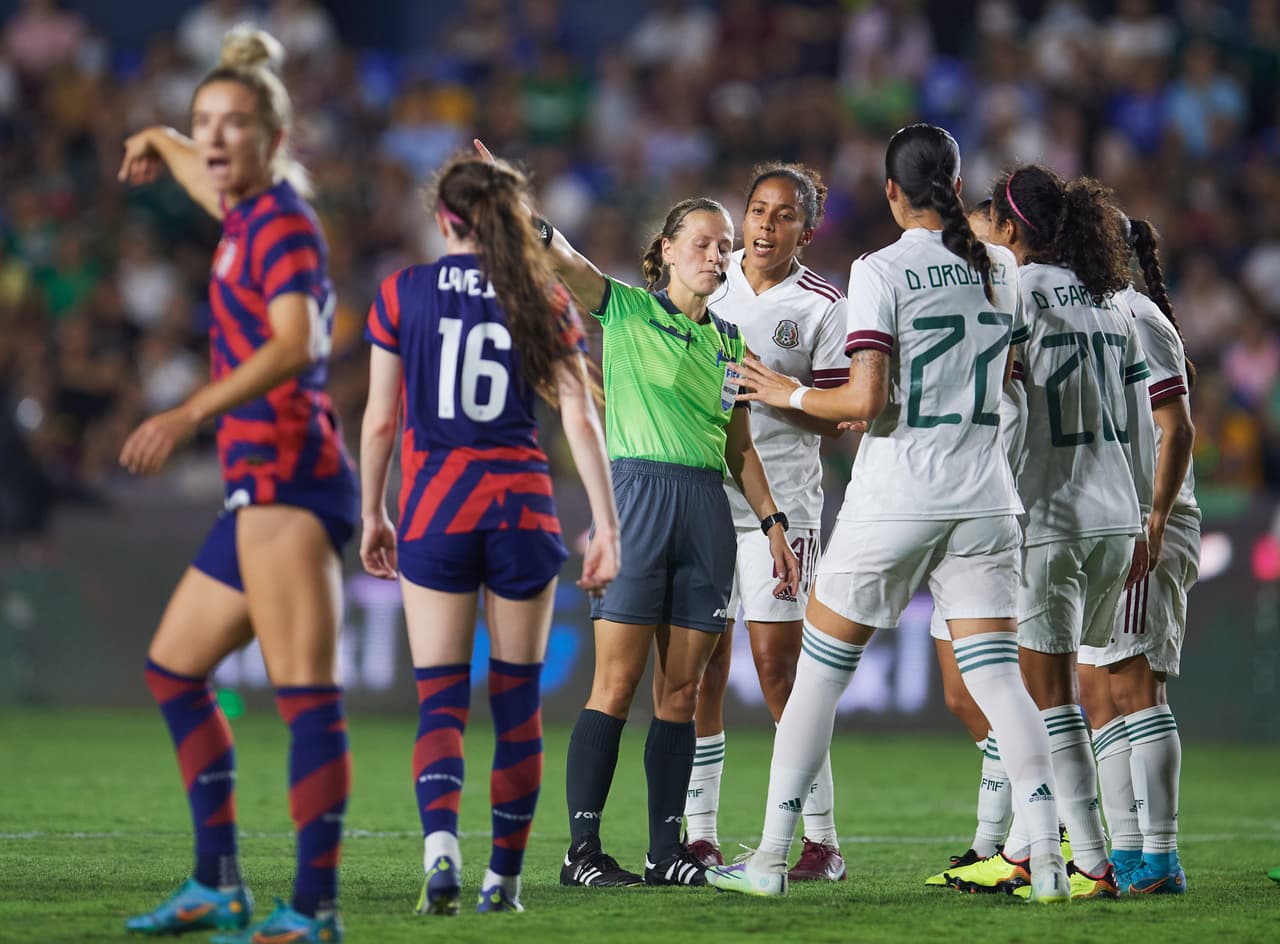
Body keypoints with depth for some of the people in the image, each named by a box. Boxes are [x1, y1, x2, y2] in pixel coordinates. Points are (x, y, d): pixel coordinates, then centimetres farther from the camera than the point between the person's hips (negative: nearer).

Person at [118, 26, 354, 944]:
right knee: (174, 666, 18)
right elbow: (207, 173, 42)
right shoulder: (248, 210, 16)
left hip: (288, 475, -11)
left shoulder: (282, 221, -10)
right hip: (261, 484, 11)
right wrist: (160, 142, 61)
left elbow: (295, 343, -25)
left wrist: (187, 416, -33)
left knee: (305, 694, -14)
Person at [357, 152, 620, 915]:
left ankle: (440, 843, -25)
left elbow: (380, 421, 3)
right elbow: (581, 420, -3)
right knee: (518, 700, 11)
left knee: (441, 700, 0)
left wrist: (372, 515, 15)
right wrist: (607, 528, -2)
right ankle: (505, 875, 15)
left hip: (434, 508, -1)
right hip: (524, 507, 1)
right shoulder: (545, 301, 3)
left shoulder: (404, 293, 1)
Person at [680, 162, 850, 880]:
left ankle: (822, 840, 0)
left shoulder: (822, 307, -3)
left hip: (780, 503, -4)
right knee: (701, 669, 3)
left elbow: (838, 418, -6)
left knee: (779, 670, -7)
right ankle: (700, 835, 9)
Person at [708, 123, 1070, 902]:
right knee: (997, 676, 2)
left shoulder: (882, 271, -11)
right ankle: (1048, 858, -11)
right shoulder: (1001, 268, 6)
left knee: (820, 670, 7)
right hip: (984, 499, 4)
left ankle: (770, 858, 11)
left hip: (895, 500, -4)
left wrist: (789, 394, -1)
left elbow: (866, 401, -16)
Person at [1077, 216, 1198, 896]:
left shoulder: (1135, 319, -10)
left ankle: (1160, 860, -15)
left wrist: (1153, 521, -22)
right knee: (1098, 694, 9)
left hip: (1140, 529, -10)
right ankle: (1126, 853, 11)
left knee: (1132, 687, -13)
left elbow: (1176, 430, -16)